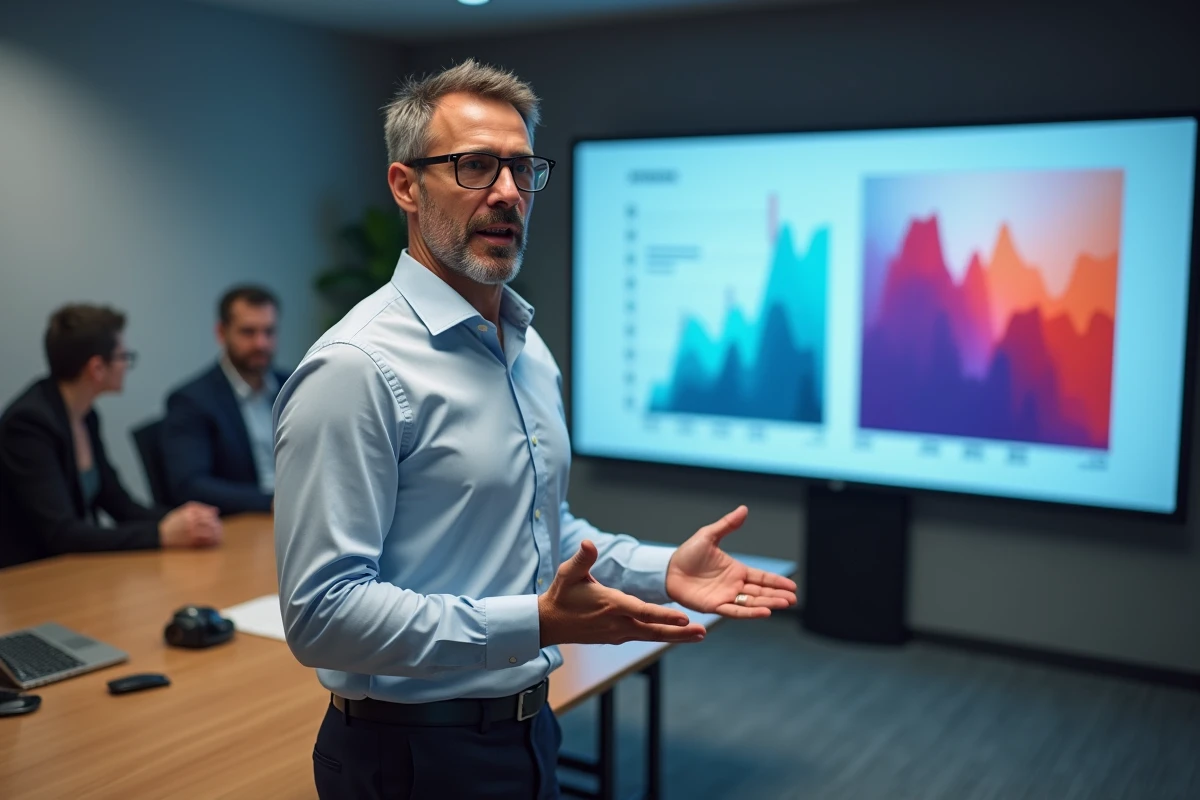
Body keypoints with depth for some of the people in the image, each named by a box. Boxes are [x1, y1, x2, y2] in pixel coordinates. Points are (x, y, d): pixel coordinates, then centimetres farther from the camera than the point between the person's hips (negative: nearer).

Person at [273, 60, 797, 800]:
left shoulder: (531, 350, 7)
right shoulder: (357, 368, -21)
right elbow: (322, 612, -24)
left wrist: (662, 571, 2)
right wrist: (537, 624, -29)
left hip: (529, 728, 8)